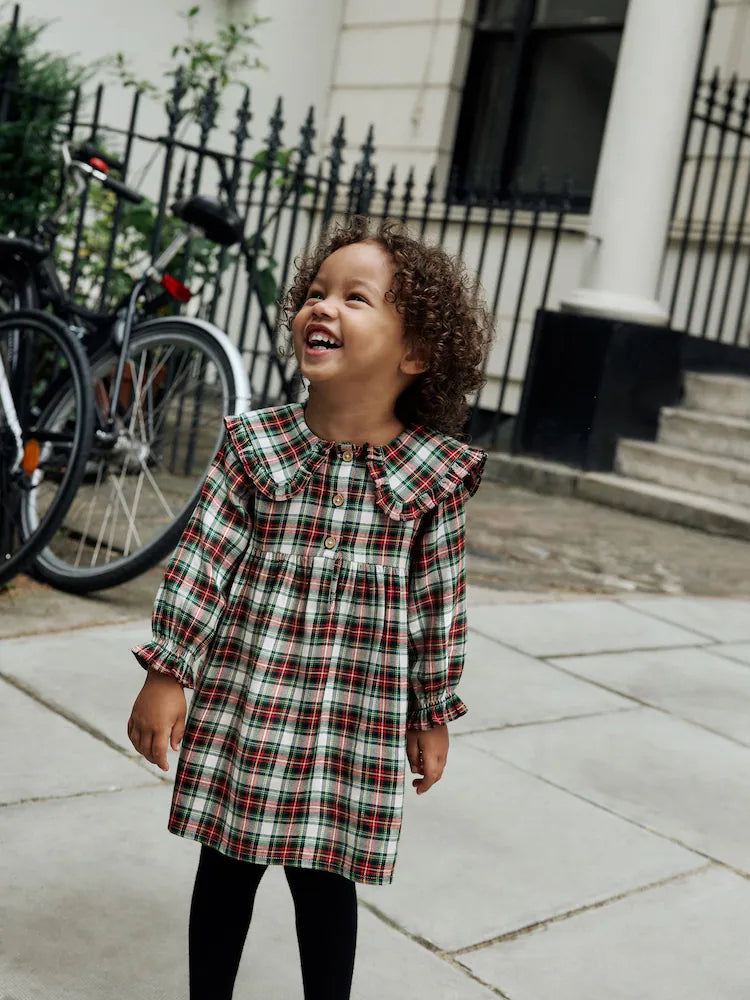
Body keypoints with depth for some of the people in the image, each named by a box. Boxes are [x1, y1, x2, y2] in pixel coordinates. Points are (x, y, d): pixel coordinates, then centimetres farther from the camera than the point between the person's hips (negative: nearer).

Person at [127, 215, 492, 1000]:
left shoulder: (434, 476, -8)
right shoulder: (255, 446, -6)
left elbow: (438, 602, 0)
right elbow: (199, 563, -3)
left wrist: (432, 715, 6)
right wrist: (166, 673, -4)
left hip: (356, 726, -1)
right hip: (238, 709, 2)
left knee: (325, 883, 11)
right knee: (225, 868, 16)